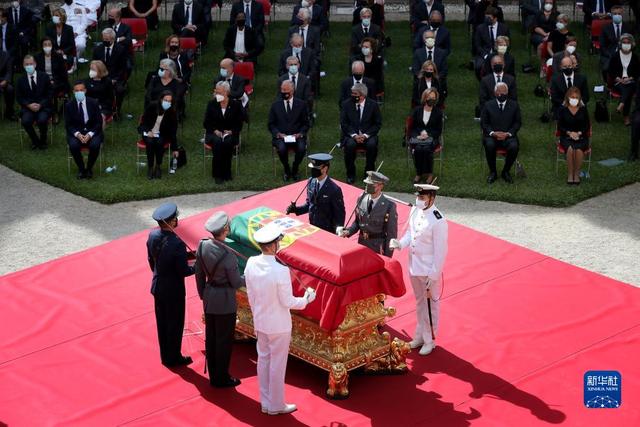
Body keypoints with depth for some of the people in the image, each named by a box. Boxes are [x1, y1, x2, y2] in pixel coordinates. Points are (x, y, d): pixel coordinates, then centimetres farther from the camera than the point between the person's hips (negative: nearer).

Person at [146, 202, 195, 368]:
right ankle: (173, 358, 24)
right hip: (173, 290, -7)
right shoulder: (177, 244, -29)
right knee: (175, 324, 11)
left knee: (162, 323, 19)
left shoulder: (152, 236, -8)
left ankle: (165, 356, 33)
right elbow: (184, 271, -23)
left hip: (157, 287, 7)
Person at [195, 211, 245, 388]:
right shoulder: (227, 255, -26)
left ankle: (213, 375, 31)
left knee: (211, 338, 18)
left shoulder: (202, 246, -8)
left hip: (209, 299, 6)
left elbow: (199, 274, 4)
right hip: (225, 302, -6)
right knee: (224, 340, 9)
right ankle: (221, 378, 20)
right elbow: (236, 283, -16)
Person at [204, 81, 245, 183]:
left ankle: (226, 173, -23)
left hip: (230, 134, 0)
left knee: (227, 142, -35)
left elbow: (239, 124, 5)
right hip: (214, 133, 0)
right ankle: (217, 174, -29)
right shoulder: (211, 104, 5)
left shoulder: (235, 105, 3)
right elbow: (206, 123, 6)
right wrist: (215, 131, -11)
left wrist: (231, 132, -13)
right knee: (217, 142, -34)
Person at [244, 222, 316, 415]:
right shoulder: (281, 271, -29)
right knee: (277, 365, 10)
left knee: (263, 360, 19)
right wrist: (306, 300, 0)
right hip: (279, 325, -6)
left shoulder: (251, 264, -11)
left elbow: (250, 295, 1)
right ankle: (276, 405, 23)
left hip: (260, 323, 6)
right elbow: (287, 302, -18)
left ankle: (265, 402, 32)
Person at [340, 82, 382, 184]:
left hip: (368, 135, 0)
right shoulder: (346, 104, 2)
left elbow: (378, 124, 1)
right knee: (350, 144, -32)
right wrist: (354, 135, -16)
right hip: (351, 135, 0)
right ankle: (350, 174, -14)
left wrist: (366, 135, -14)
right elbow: (343, 123, 0)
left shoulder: (373, 105, 0)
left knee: (372, 145, -32)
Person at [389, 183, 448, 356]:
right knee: (419, 303, 21)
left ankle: (429, 340, 21)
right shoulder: (415, 211, -1)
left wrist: (433, 276, -17)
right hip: (414, 268, 7)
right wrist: (400, 243, -8)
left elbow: (440, 251, -18)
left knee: (430, 305, 7)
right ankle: (420, 336, 36)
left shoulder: (438, 221, -22)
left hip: (429, 270, -7)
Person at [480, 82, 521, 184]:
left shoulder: (514, 105, 9)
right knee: (489, 145, -34)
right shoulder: (488, 105, 7)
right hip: (492, 135, 0)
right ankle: (492, 172, -13)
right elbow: (483, 123, 5)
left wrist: (508, 133, -10)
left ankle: (506, 172, -8)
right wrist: (493, 133, -13)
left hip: (508, 136, 0)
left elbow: (518, 122, 6)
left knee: (514, 147, -32)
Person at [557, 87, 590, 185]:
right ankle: (569, 174, -22)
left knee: (579, 150, -33)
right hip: (566, 136, 0)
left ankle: (577, 174, -17)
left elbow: (587, 126, 6)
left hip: (581, 136, 0)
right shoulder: (562, 109, 2)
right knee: (570, 149, -34)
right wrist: (569, 133, -13)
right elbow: (560, 126, 3)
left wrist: (579, 133, -11)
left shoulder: (583, 109, 4)